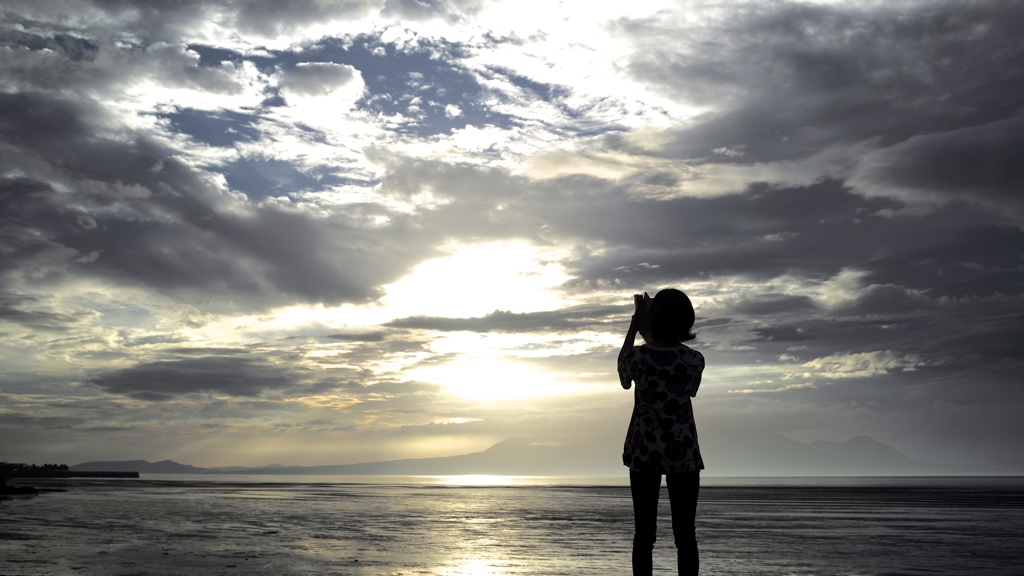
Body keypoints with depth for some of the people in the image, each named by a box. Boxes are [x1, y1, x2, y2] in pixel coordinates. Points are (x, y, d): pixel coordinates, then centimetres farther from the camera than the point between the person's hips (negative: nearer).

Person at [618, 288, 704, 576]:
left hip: (644, 451, 0)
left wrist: (632, 331, 21)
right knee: (685, 533, 5)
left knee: (644, 533, 4)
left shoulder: (638, 355, -11)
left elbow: (623, 374, 12)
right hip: (683, 452, 0)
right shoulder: (694, 360, -8)